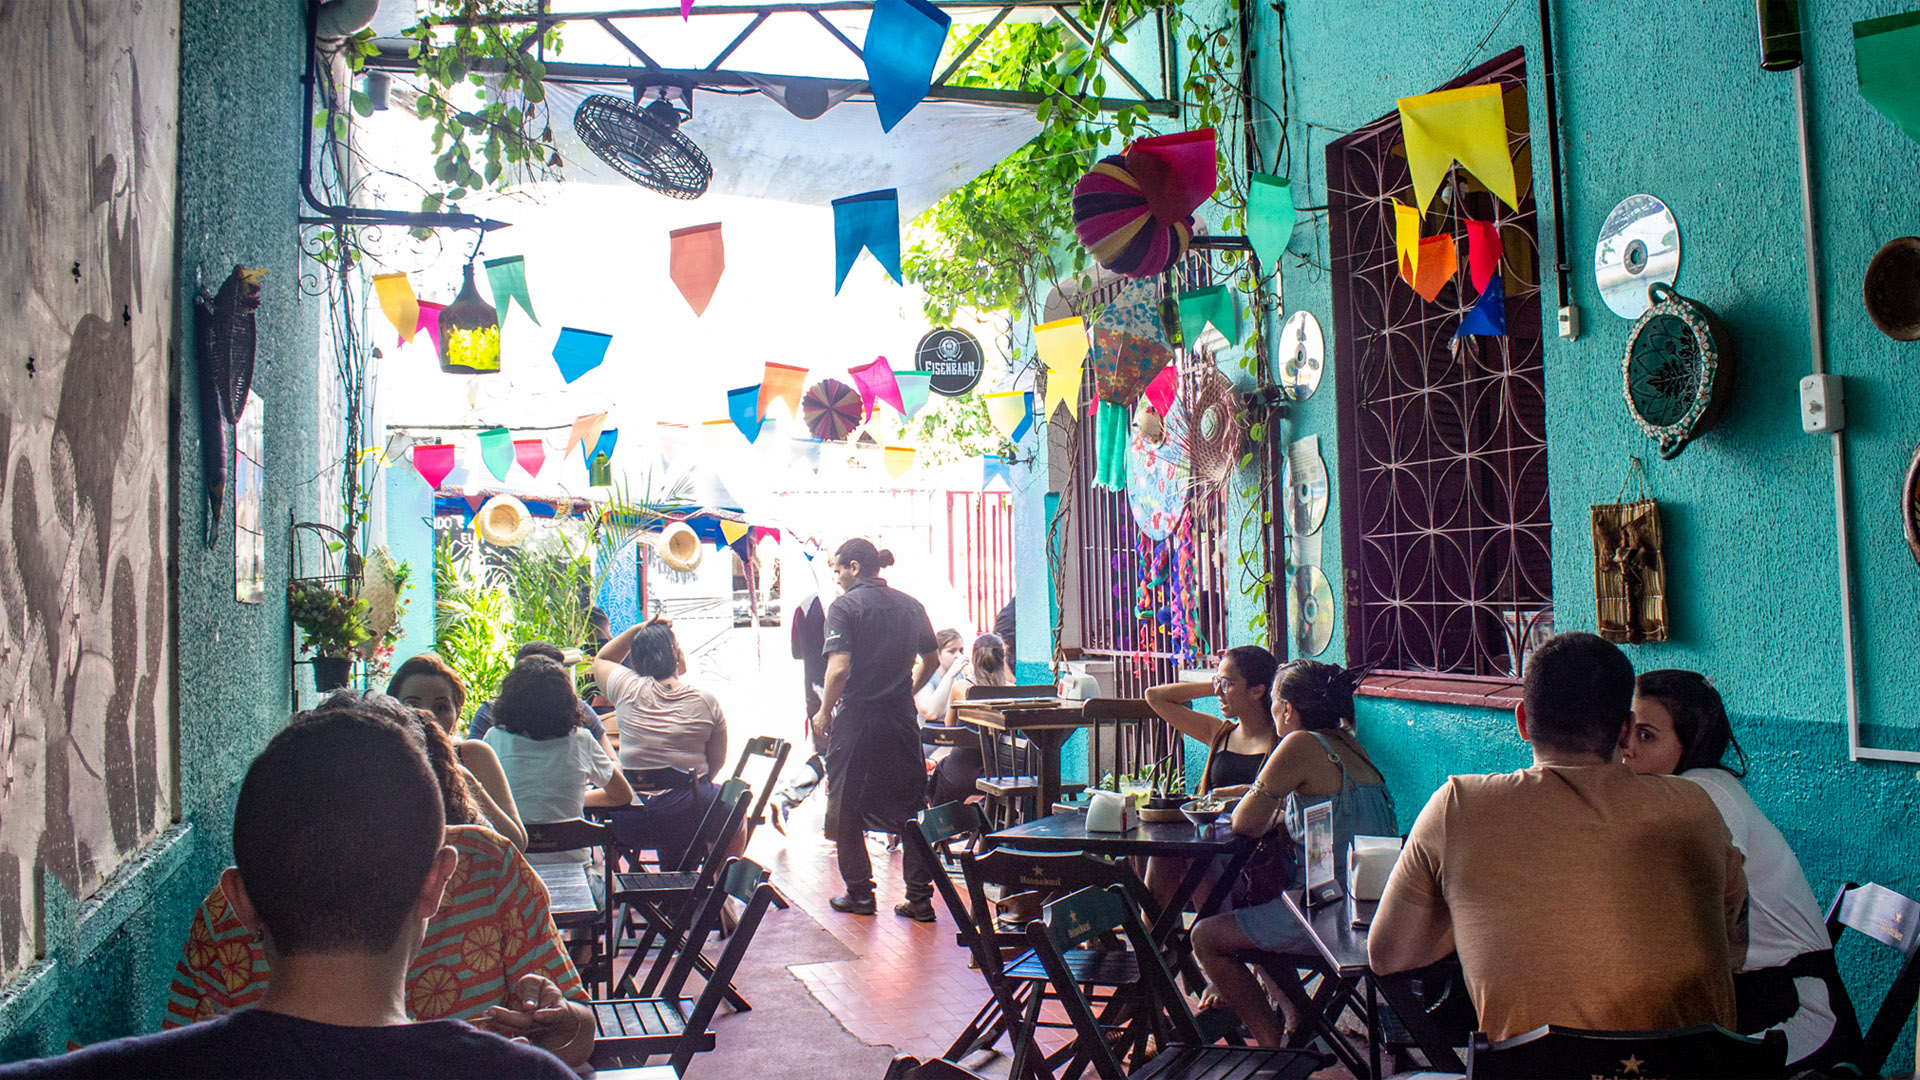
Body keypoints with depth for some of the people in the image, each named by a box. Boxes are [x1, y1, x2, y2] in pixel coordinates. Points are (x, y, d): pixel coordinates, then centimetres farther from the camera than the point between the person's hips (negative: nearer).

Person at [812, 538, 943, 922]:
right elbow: (931, 660, 14)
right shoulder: (910, 605, 7)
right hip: (901, 720, 5)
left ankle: (859, 893, 15)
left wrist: (824, 712, -5)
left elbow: (839, 668, -18)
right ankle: (920, 897, 8)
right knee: (911, 807, 9)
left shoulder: (844, 606, -9)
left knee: (846, 808, 9)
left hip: (855, 720, -5)